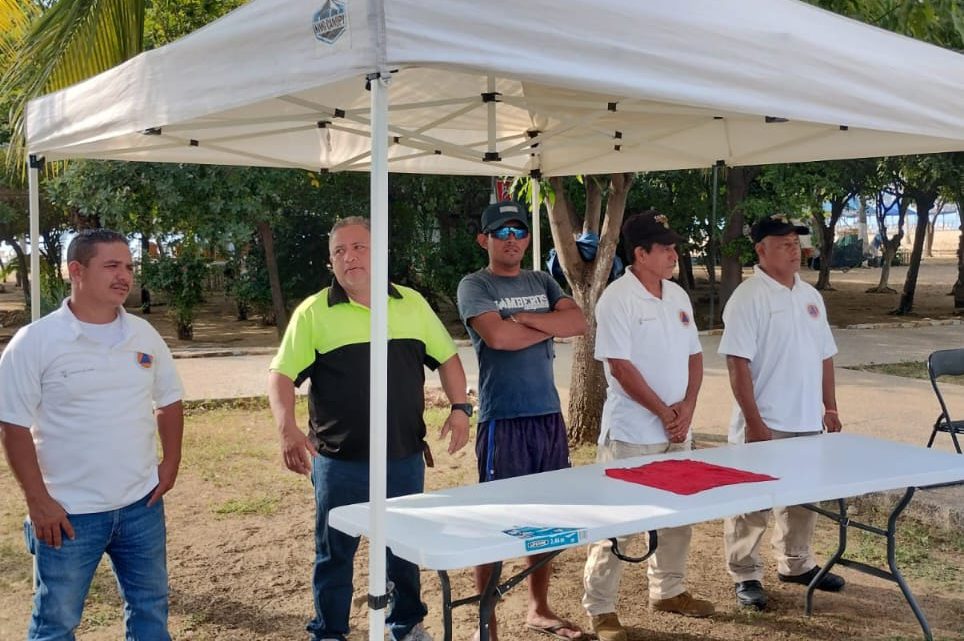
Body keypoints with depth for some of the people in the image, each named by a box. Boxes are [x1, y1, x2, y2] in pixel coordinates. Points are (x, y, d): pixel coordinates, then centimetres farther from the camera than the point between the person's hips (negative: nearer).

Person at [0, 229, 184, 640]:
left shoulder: (144, 336, 3)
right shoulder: (35, 342, -12)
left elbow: (169, 402, 13)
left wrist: (170, 462, 3)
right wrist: (38, 501, -13)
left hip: (141, 504, 4)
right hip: (69, 512, -4)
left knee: (150, 607, 18)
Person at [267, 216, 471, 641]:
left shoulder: (412, 304, 5)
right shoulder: (313, 312, -4)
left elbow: (446, 358, 12)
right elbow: (281, 375, -8)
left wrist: (459, 408, -1)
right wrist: (288, 429, -23)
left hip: (405, 458, 3)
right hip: (339, 462, -2)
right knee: (334, 551, 10)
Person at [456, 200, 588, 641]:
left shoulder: (542, 282, 14)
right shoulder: (474, 286, -2)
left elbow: (578, 322, -1)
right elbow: (498, 336, -20)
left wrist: (526, 318, -12)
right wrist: (550, 325, -5)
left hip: (549, 415, 6)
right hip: (503, 420, -6)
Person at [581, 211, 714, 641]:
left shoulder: (678, 296, 9)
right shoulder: (617, 299, -13)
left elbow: (694, 355, 11)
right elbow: (620, 367, -17)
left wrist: (687, 406, -4)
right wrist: (663, 412, -14)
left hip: (677, 430, 7)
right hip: (631, 433, -7)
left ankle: (668, 590, 34)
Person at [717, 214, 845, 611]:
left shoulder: (810, 295, 10)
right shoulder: (748, 298, -13)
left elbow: (825, 355, 16)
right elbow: (738, 363, -17)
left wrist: (829, 407, 13)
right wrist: (753, 421, -20)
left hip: (807, 422, 7)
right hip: (764, 424, -7)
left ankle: (795, 563, 36)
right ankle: (745, 575, 16)